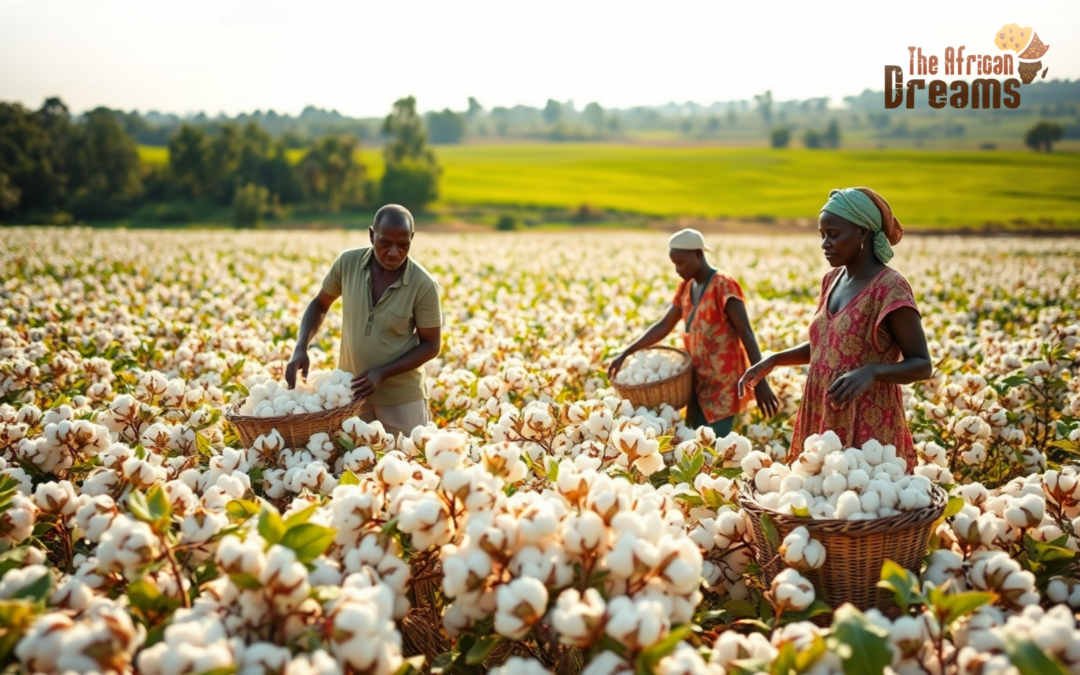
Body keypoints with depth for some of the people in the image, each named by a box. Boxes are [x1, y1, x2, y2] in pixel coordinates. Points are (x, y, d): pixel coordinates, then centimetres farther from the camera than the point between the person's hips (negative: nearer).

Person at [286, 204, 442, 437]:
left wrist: (382, 373, -19)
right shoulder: (347, 263, -9)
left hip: (401, 396, -3)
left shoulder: (424, 285, -18)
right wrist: (300, 348, -8)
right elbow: (320, 304, 6)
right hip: (350, 391, 3)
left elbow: (431, 345, -10)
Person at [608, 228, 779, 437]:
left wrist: (760, 381, -26)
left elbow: (746, 333, -20)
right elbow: (663, 326, 13)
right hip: (700, 381, 8)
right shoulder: (686, 288, 8)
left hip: (724, 382, -8)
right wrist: (626, 353, 7)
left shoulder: (723, 286, -15)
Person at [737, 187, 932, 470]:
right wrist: (774, 360, 6)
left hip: (868, 427, -7)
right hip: (822, 421, 7)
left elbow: (922, 365, -14)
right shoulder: (832, 280, 7)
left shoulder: (889, 287, -15)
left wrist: (871, 371, -31)